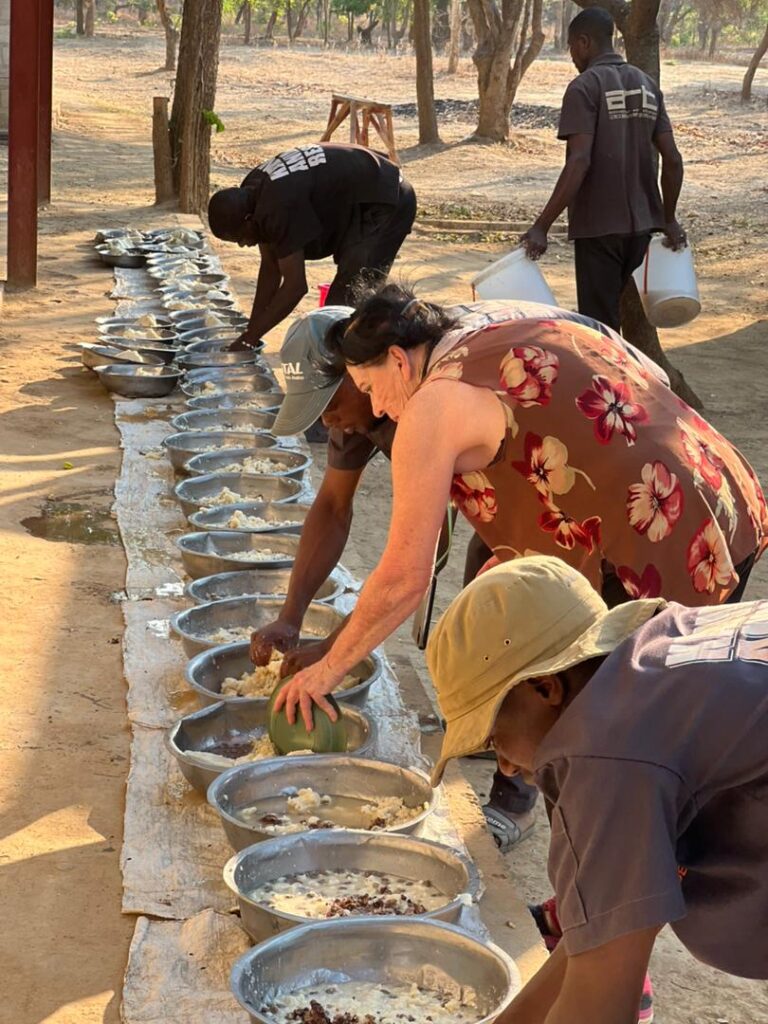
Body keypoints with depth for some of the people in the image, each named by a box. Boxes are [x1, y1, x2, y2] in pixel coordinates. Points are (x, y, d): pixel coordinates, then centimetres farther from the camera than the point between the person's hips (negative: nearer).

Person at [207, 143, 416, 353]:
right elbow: (270, 267, 5)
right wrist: (251, 330, 3)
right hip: (361, 205, 11)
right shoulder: (251, 192, -3)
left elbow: (295, 286, -30)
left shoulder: (280, 208, -33)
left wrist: (249, 337, -23)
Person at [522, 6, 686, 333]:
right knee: (610, 315, 19)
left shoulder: (584, 88, -11)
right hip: (640, 223, 7)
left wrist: (541, 226, -22)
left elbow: (579, 162, -22)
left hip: (598, 226, -7)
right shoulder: (648, 86, 9)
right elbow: (672, 159, 6)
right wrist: (669, 219, 17)